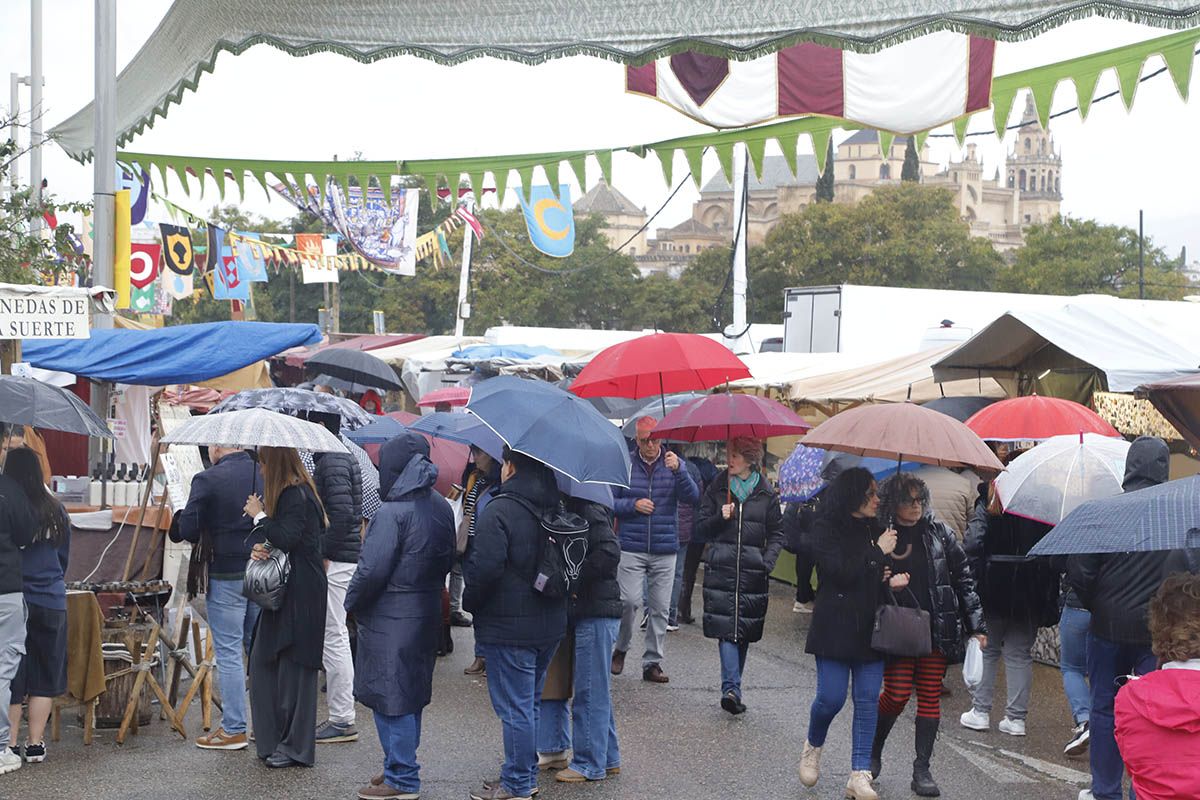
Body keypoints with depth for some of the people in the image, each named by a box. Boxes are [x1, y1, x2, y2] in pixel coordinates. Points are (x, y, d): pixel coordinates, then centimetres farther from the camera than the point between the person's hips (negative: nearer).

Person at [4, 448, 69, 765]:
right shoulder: (55, 511, 1)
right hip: (51, 602, 3)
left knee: (10, 677, 6)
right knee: (44, 676, 10)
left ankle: (10, 743, 8)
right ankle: (35, 744, 13)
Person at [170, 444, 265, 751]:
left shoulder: (207, 479, -13)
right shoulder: (265, 474, 1)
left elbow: (188, 530, -14)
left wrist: (179, 521, 6)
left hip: (226, 575, -5)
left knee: (229, 653, 1)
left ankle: (234, 729, 5)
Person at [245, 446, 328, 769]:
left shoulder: (296, 496, -15)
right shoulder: (291, 493, 16)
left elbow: (287, 537, -24)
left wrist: (259, 516, -10)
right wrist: (261, 548, -2)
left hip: (300, 596, -10)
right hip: (286, 592, 10)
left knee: (293, 667, -3)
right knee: (264, 662, 12)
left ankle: (295, 746, 6)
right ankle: (274, 741, 19)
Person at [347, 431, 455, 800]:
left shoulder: (392, 513, -21)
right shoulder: (441, 508, 5)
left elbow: (372, 571, -21)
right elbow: (448, 560, 13)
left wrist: (351, 602, -5)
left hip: (391, 618, -8)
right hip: (428, 614, 8)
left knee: (389, 697, 0)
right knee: (410, 693, 18)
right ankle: (401, 767, 29)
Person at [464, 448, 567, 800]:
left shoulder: (498, 510, -17)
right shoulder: (554, 508, 8)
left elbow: (485, 568, -22)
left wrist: (469, 602, -6)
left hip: (508, 626, -8)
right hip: (550, 623, 8)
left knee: (515, 708, 0)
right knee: (529, 703, 19)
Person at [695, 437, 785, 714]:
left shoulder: (767, 493, 7)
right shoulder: (717, 487, 8)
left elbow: (776, 533, 9)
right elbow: (702, 526, 9)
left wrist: (768, 561, -6)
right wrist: (721, 518, -10)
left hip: (753, 569, 1)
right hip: (721, 568, -1)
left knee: (745, 630, 4)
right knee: (726, 628, -12)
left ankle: (731, 689, 15)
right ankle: (732, 689, -18)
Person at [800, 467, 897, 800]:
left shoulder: (877, 531, 10)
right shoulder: (826, 529, -6)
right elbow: (841, 571, -18)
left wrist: (893, 581, -2)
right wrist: (878, 552, -11)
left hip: (871, 628, 5)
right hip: (835, 627, -5)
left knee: (868, 700, 0)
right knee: (831, 697, -5)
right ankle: (812, 746, 27)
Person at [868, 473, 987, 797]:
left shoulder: (939, 533, 4)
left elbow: (963, 578, 7)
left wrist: (976, 625, 4)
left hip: (936, 629, 2)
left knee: (930, 696, 4)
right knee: (897, 694, -6)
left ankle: (922, 770, 11)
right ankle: (873, 752, 20)